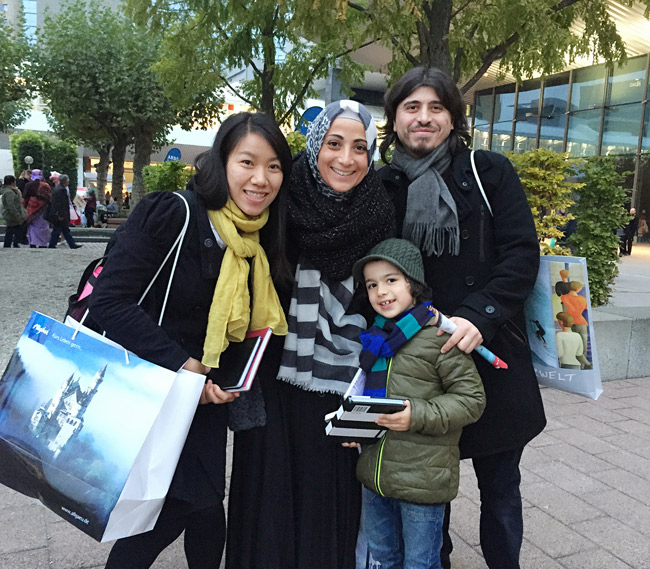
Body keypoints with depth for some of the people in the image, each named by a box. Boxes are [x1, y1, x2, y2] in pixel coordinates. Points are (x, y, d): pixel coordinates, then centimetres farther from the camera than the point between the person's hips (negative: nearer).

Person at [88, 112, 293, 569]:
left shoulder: (264, 240, 3)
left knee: (203, 505, 7)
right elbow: (111, 301, -22)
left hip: (205, 395, 6)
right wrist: (181, 365, -23)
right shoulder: (171, 214, -18)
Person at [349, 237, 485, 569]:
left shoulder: (440, 334, -15)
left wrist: (417, 415, -24)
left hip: (424, 478, -6)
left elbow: (471, 398, -15)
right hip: (374, 476, 7)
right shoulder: (375, 336, 7)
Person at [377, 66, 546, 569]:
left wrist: (479, 315, -20)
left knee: (500, 486, 12)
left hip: (492, 356, -1)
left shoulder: (490, 172, 1)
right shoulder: (384, 187, 5)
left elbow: (522, 253, -7)